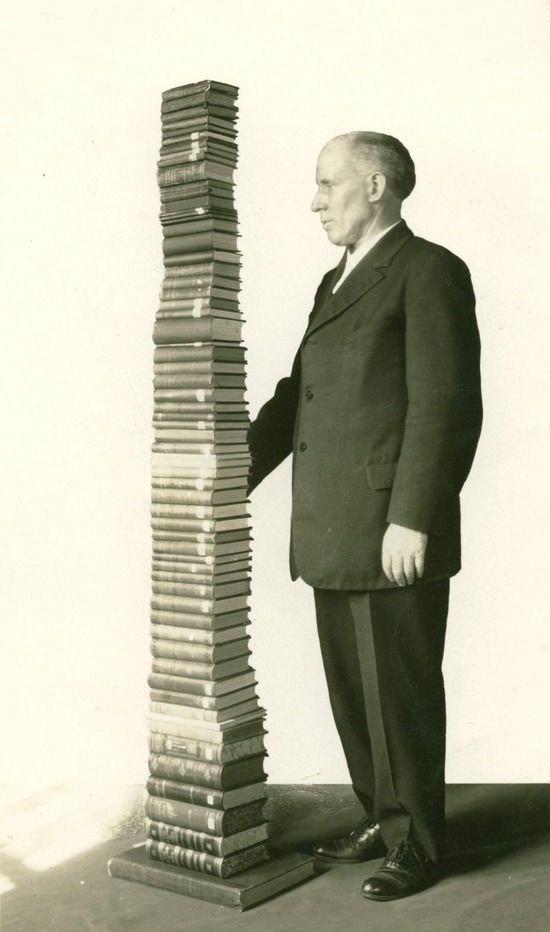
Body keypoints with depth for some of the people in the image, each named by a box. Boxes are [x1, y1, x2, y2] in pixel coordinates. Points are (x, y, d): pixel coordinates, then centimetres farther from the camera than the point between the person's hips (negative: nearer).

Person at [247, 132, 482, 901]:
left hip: (394, 530, -8)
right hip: (335, 535, 8)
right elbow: (298, 393, 20)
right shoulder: (338, 282, 20)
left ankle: (418, 846, 16)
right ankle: (383, 819, 29)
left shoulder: (429, 270, -7)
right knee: (353, 687, 14)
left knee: (400, 691, 2)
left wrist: (413, 519, -19)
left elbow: (446, 404, -15)